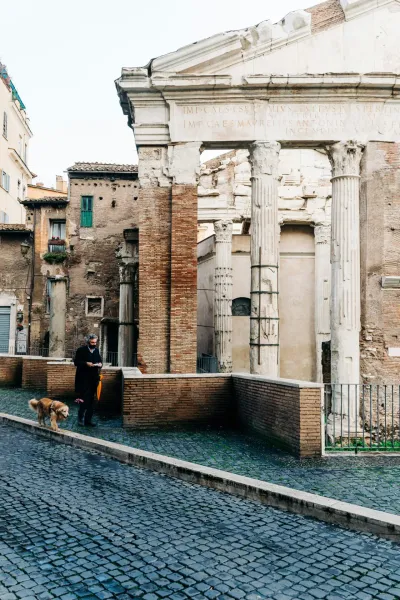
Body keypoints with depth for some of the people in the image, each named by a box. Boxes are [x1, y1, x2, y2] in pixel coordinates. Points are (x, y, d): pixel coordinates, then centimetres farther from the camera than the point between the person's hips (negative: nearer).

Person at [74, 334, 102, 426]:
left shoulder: (96, 350, 12)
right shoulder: (81, 350, -4)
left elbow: (100, 360, 19)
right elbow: (76, 362, -7)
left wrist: (100, 364, -4)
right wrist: (86, 363, -21)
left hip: (94, 378, 5)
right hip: (83, 379, -5)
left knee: (91, 399, 8)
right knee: (85, 398, -10)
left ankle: (88, 419, 15)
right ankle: (81, 416, 9)